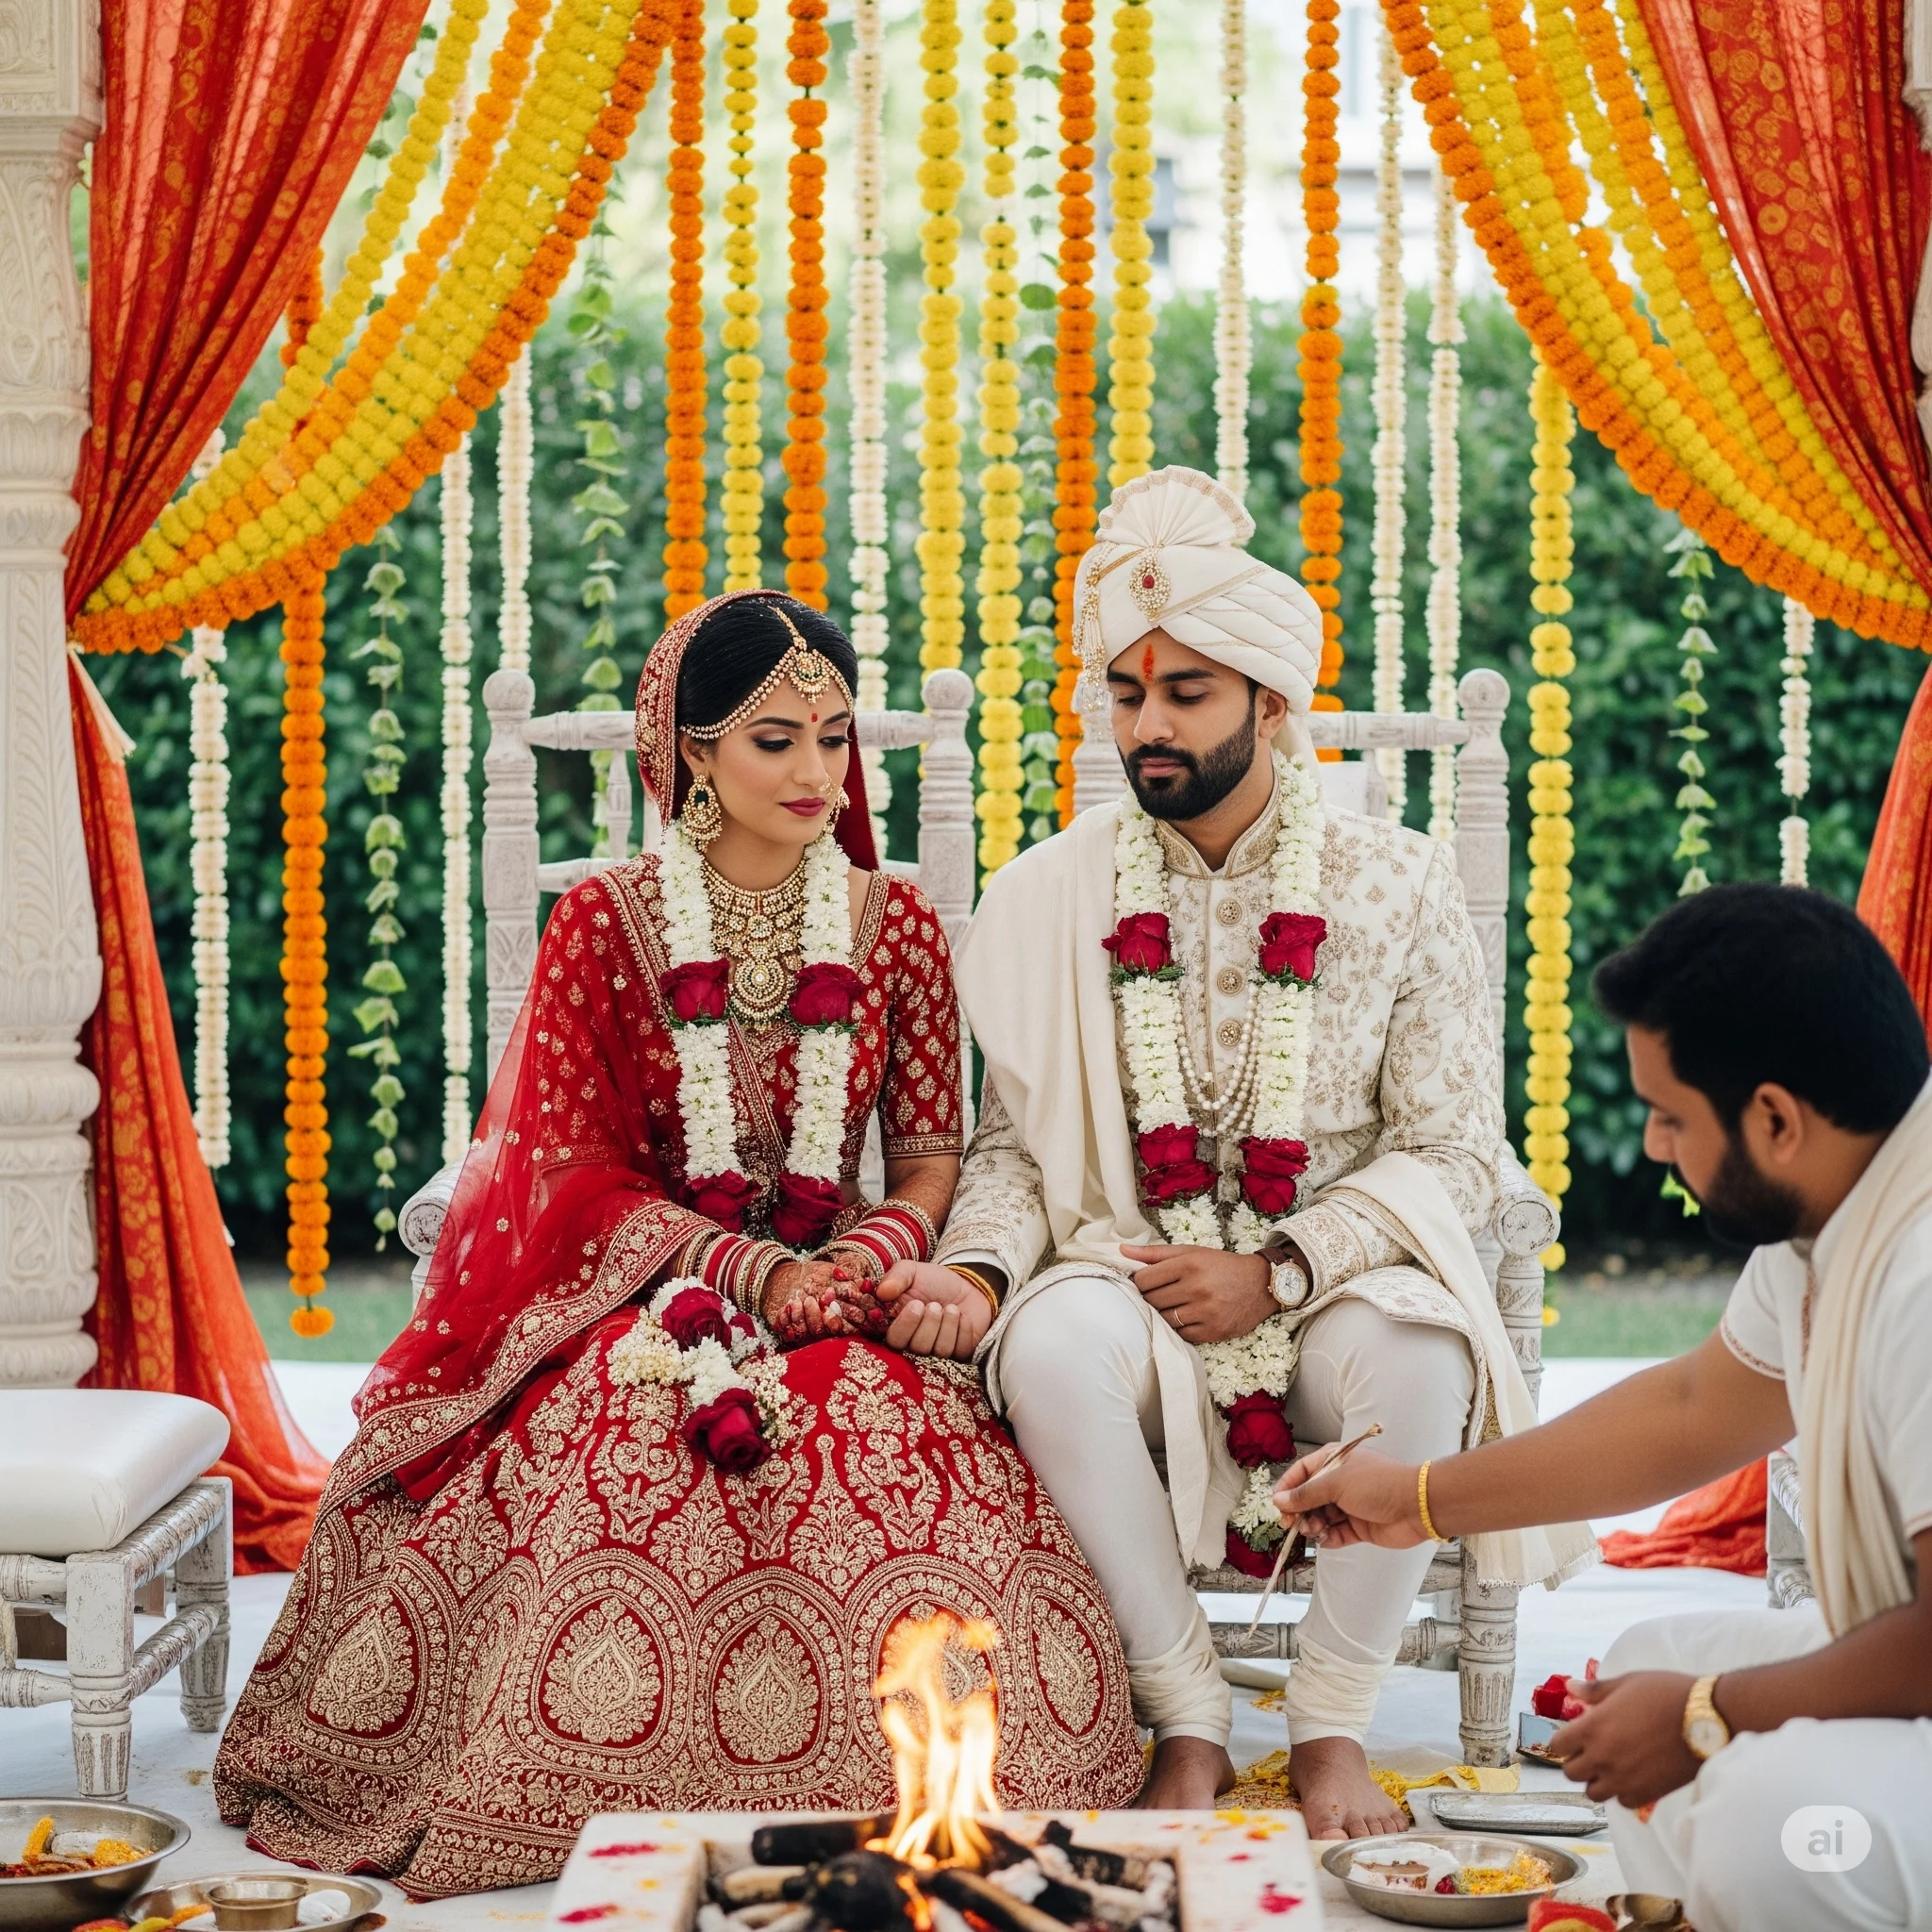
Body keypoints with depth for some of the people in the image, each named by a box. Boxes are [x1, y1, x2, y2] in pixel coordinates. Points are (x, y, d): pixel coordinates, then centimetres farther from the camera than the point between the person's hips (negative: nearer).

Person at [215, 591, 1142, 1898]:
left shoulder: (896, 925, 9)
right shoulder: (605, 923, 2)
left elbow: (931, 1157, 8)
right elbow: (576, 1167, -1)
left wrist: (861, 1262, -15)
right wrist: (755, 1268, -14)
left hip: (843, 1284, 2)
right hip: (643, 1288, -1)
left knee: (916, 1472, -32)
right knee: (627, 1469, -35)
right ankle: (601, 1811, -17)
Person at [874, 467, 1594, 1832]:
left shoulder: (1396, 884, 2)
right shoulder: (1053, 898, 6)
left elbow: (1452, 1154, -1)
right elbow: (1016, 1145, 9)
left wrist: (1279, 1272, -14)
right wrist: (979, 1263, -14)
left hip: (1335, 1282, -1)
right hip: (1130, 1275, 1)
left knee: (1413, 1351, -36)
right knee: (1053, 1346, -34)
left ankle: (1335, 1722, -15)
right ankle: (1188, 1720, -18)